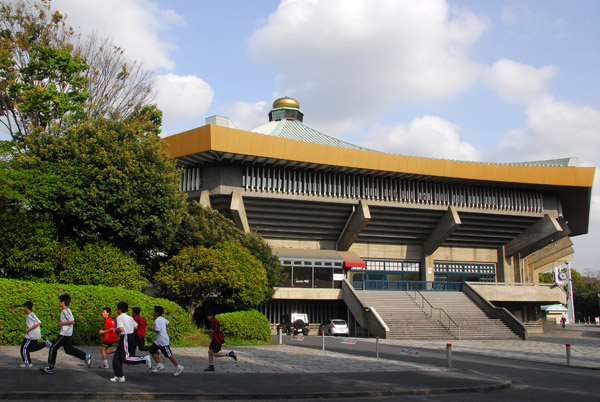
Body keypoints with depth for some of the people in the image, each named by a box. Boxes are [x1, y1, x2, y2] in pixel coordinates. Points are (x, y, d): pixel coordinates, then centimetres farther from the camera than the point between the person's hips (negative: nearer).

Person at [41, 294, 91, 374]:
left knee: (53, 348, -3)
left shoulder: (66, 311, -17)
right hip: (68, 334, 10)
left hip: (65, 334, -10)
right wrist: (60, 323, 12)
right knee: (69, 350, 15)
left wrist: (61, 323, -18)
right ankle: (86, 356, 11)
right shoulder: (64, 311, 13)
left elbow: (72, 321, -23)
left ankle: (50, 367, 3)